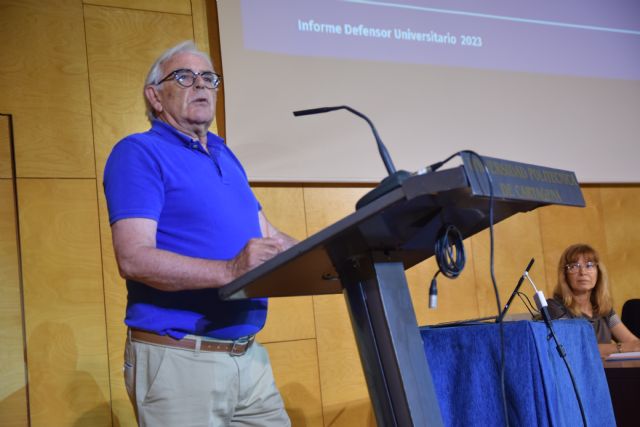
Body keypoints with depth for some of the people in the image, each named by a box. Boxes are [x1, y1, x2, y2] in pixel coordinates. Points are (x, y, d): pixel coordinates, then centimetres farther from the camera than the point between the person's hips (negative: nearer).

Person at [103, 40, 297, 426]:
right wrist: (229, 271, -30)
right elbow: (134, 258, -19)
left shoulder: (225, 156, 18)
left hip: (249, 355, 7)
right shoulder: (139, 152, -6)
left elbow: (267, 236, 20)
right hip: (178, 357, -7)